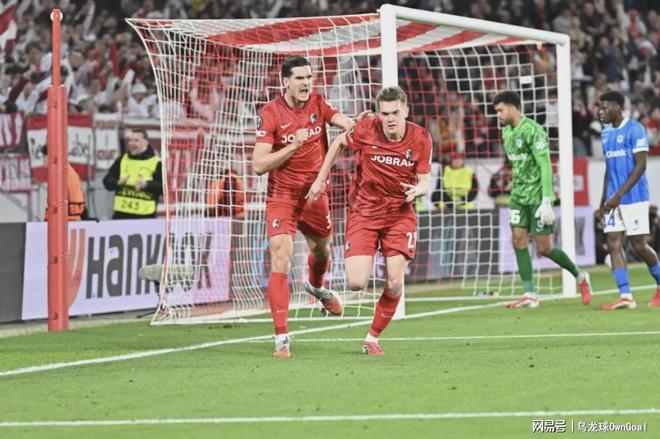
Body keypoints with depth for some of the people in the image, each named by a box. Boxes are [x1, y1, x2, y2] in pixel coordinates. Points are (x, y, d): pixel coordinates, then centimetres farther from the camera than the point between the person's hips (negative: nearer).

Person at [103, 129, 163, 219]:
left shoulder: (156, 163, -2)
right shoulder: (122, 160, 11)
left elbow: (163, 187, -7)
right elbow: (107, 181, 10)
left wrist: (147, 185, -22)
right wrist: (118, 183, -11)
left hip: (145, 216, -4)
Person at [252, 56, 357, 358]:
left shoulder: (318, 104, -2)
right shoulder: (270, 114, -14)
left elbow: (346, 124, -15)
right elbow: (258, 165, -18)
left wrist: (359, 124, -38)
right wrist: (295, 144, -25)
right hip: (282, 195, -5)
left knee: (322, 251, 25)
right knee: (280, 261, -16)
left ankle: (316, 286, 62)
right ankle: (281, 338, -15)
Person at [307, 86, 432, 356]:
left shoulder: (421, 139, -11)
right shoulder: (366, 130, -14)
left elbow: (424, 182, -3)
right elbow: (339, 143, 7)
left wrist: (417, 190, -27)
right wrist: (321, 179, 7)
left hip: (400, 214, 1)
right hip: (364, 212, -1)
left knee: (394, 284, -6)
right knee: (356, 283, -14)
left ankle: (373, 338, 16)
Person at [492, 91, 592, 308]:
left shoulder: (533, 131, -16)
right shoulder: (507, 132, 10)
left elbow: (545, 167, -20)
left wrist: (546, 201, -24)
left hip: (538, 196, -8)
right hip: (519, 195, 8)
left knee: (544, 248, -4)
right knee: (518, 241, -2)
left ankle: (580, 276, 18)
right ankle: (529, 294, 1)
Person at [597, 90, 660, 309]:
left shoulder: (634, 129, -10)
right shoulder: (606, 133, 13)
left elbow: (640, 165, -15)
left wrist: (619, 195, -20)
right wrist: (604, 200, 16)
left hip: (634, 197, -7)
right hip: (613, 199, 7)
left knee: (639, 245, -3)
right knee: (613, 243, -4)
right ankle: (625, 296, -7)